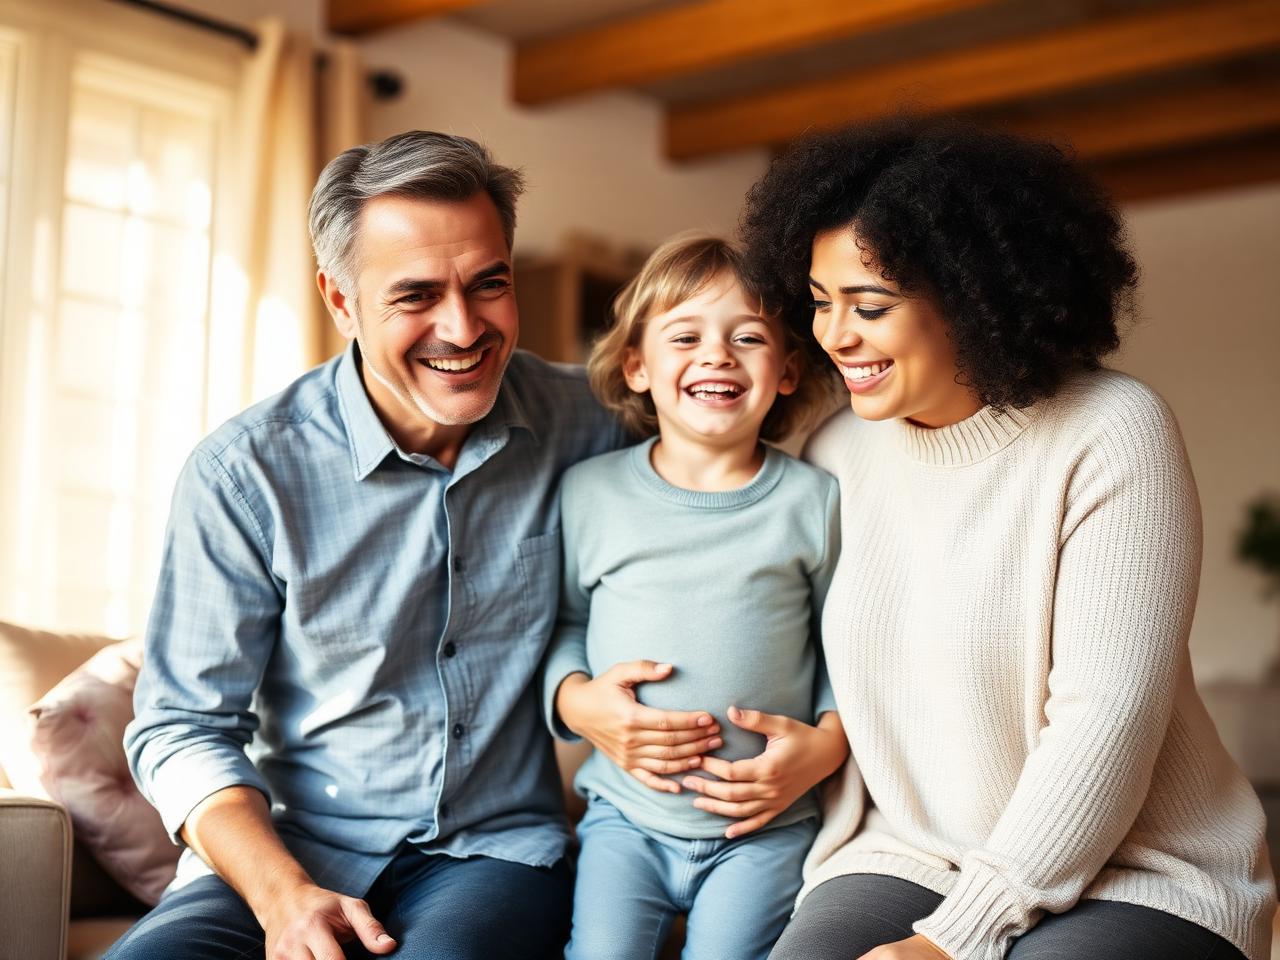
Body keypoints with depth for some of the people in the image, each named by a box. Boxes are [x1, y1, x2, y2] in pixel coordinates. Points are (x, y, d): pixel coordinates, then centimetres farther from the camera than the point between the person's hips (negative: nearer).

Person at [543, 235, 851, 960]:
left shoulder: (815, 502, -2)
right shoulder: (590, 490, 0)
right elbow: (563, 621, 10)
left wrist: (828, 743, -10)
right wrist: (576, 701, -8)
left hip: (766, 824, -1)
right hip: (625, 816, 1)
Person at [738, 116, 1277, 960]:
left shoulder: (1111, 433, -13)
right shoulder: (837, 451, 2)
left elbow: (1107, 722, -17)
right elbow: (829, 691, 5)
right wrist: (827, 888, -3)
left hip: (1133, 878, -3)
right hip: (907, 859, 4)